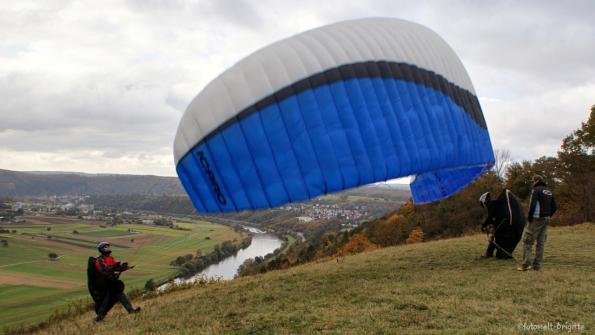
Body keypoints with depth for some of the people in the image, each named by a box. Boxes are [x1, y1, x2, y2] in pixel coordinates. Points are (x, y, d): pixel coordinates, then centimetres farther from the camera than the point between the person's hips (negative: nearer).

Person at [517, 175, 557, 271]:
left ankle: (526, 264, -10)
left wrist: (529, 217, -11)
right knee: (541, 242, 10)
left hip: (536, 219, -8)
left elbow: (532, 205, -18)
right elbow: (554, 207, 17)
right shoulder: (549, 192, 16)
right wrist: (548, 216, 19)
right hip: (546, 220, 8)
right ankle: (537, 266, 11)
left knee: (528, 241, -4)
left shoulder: (536, 190, -8)